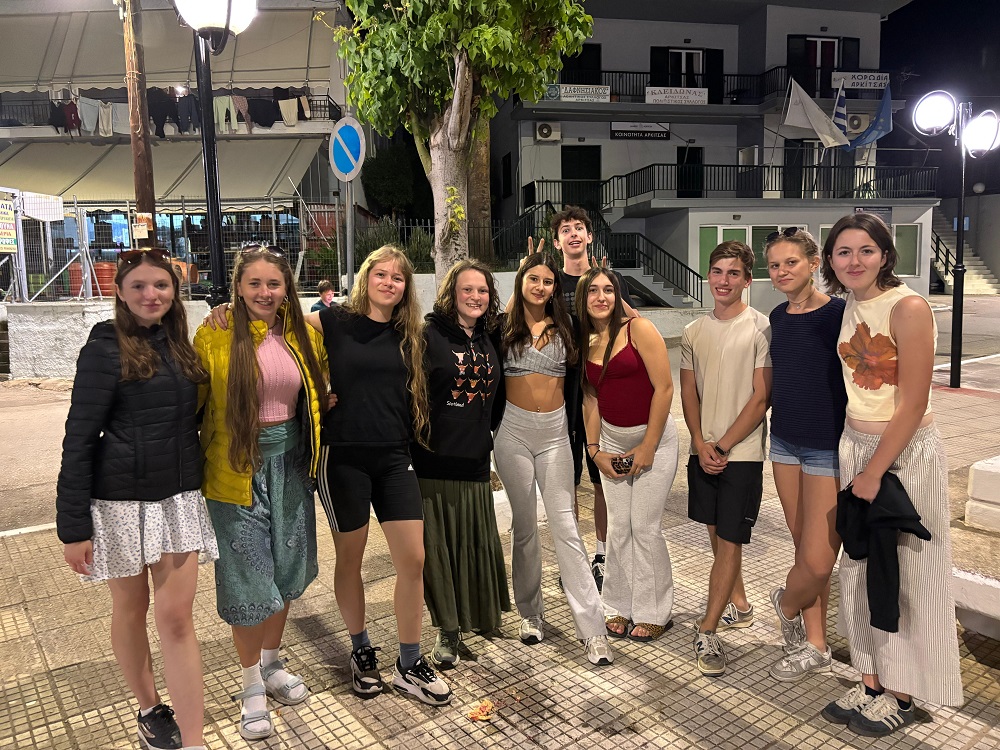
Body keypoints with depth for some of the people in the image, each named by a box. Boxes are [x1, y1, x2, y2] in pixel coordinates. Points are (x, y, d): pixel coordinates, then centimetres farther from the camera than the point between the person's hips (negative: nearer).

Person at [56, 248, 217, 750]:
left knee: (175, 617, 3)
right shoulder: (106, 347, -9)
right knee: (131, 610, 14)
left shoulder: (178, 345, 7)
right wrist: (73, 525, -12)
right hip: (121, 499, -3)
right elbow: (80, 438, -10)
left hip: (178, 497, 4)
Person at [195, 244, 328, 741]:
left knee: (285, 571, 16)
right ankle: (252, 686, 26)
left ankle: (271, 664, 39)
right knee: (248, 580, 4)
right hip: (238, 470, -4)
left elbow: (319, 396, 17)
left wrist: (311, 451, 8)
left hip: (291, 464, 4)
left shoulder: (304, 335, 3)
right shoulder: (214, 337, -10)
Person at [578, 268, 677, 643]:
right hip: (612, 440, 5)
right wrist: (594, 450, 1)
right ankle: (621, 607, 22)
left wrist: (647, 447, -13)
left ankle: (653, 612, 14)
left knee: (645, 526, -3)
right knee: (618, 526, 7)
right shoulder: (584, 342, 5)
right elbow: (591, 400, 9)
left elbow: (664, 388, -14)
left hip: (653, 436, -5)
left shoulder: (639, 329, -11)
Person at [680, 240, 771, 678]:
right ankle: (738, 606, 36)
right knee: (716, 533, 16)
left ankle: (708, 632, 5)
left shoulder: (760, 329, -7)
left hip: (742, 453, -5)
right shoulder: (693, 332, 8)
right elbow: (689, 393, 8)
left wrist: (723, 446, -12)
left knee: (730, 541, -3)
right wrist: (701, 444, -5)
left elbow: (761, 398, -10)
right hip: (703, 451, 6)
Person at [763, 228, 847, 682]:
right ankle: (814, 645, 27)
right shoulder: (777, 319, 7)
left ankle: (786, 603, 27)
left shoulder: (840, 314, -12)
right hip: (785, 443, 6)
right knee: (803, 546, 12)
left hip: (830, 448, -5)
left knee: (818, 559, -7)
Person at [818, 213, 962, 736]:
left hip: (906, 455, -6)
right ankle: (872, 683, 26)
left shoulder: (908, 308, -16)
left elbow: (913, 404, -18)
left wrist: (874, 472, -15)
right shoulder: (844, 310, 6)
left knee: (905, 575, 6)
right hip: (855, 447, 7)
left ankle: (902, 696, 22)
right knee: (861, 570, 11)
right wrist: (854, 462, 10)